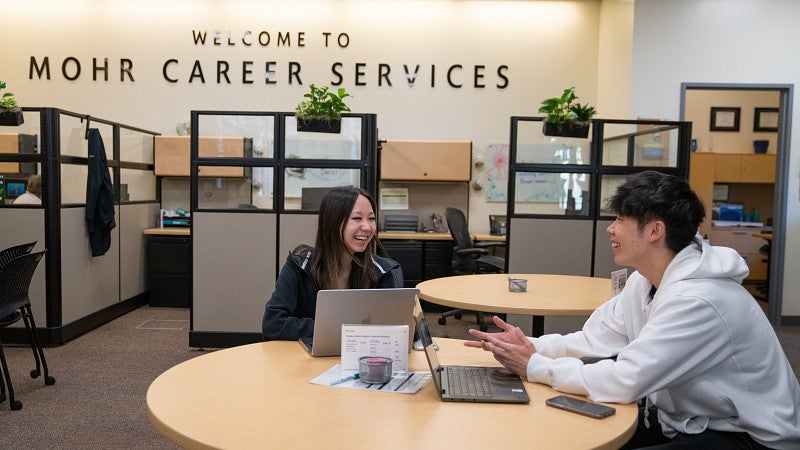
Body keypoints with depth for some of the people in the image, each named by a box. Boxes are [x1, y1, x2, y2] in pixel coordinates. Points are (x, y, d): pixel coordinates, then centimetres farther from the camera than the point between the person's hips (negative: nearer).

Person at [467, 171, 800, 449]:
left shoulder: (697, 300, -29)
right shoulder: (645, 281, 0)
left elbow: (624, 381, -31)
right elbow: (594, 340, 0)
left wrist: (534, 367, -22)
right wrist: (531, 346, -15)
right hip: (683, 420, 8)